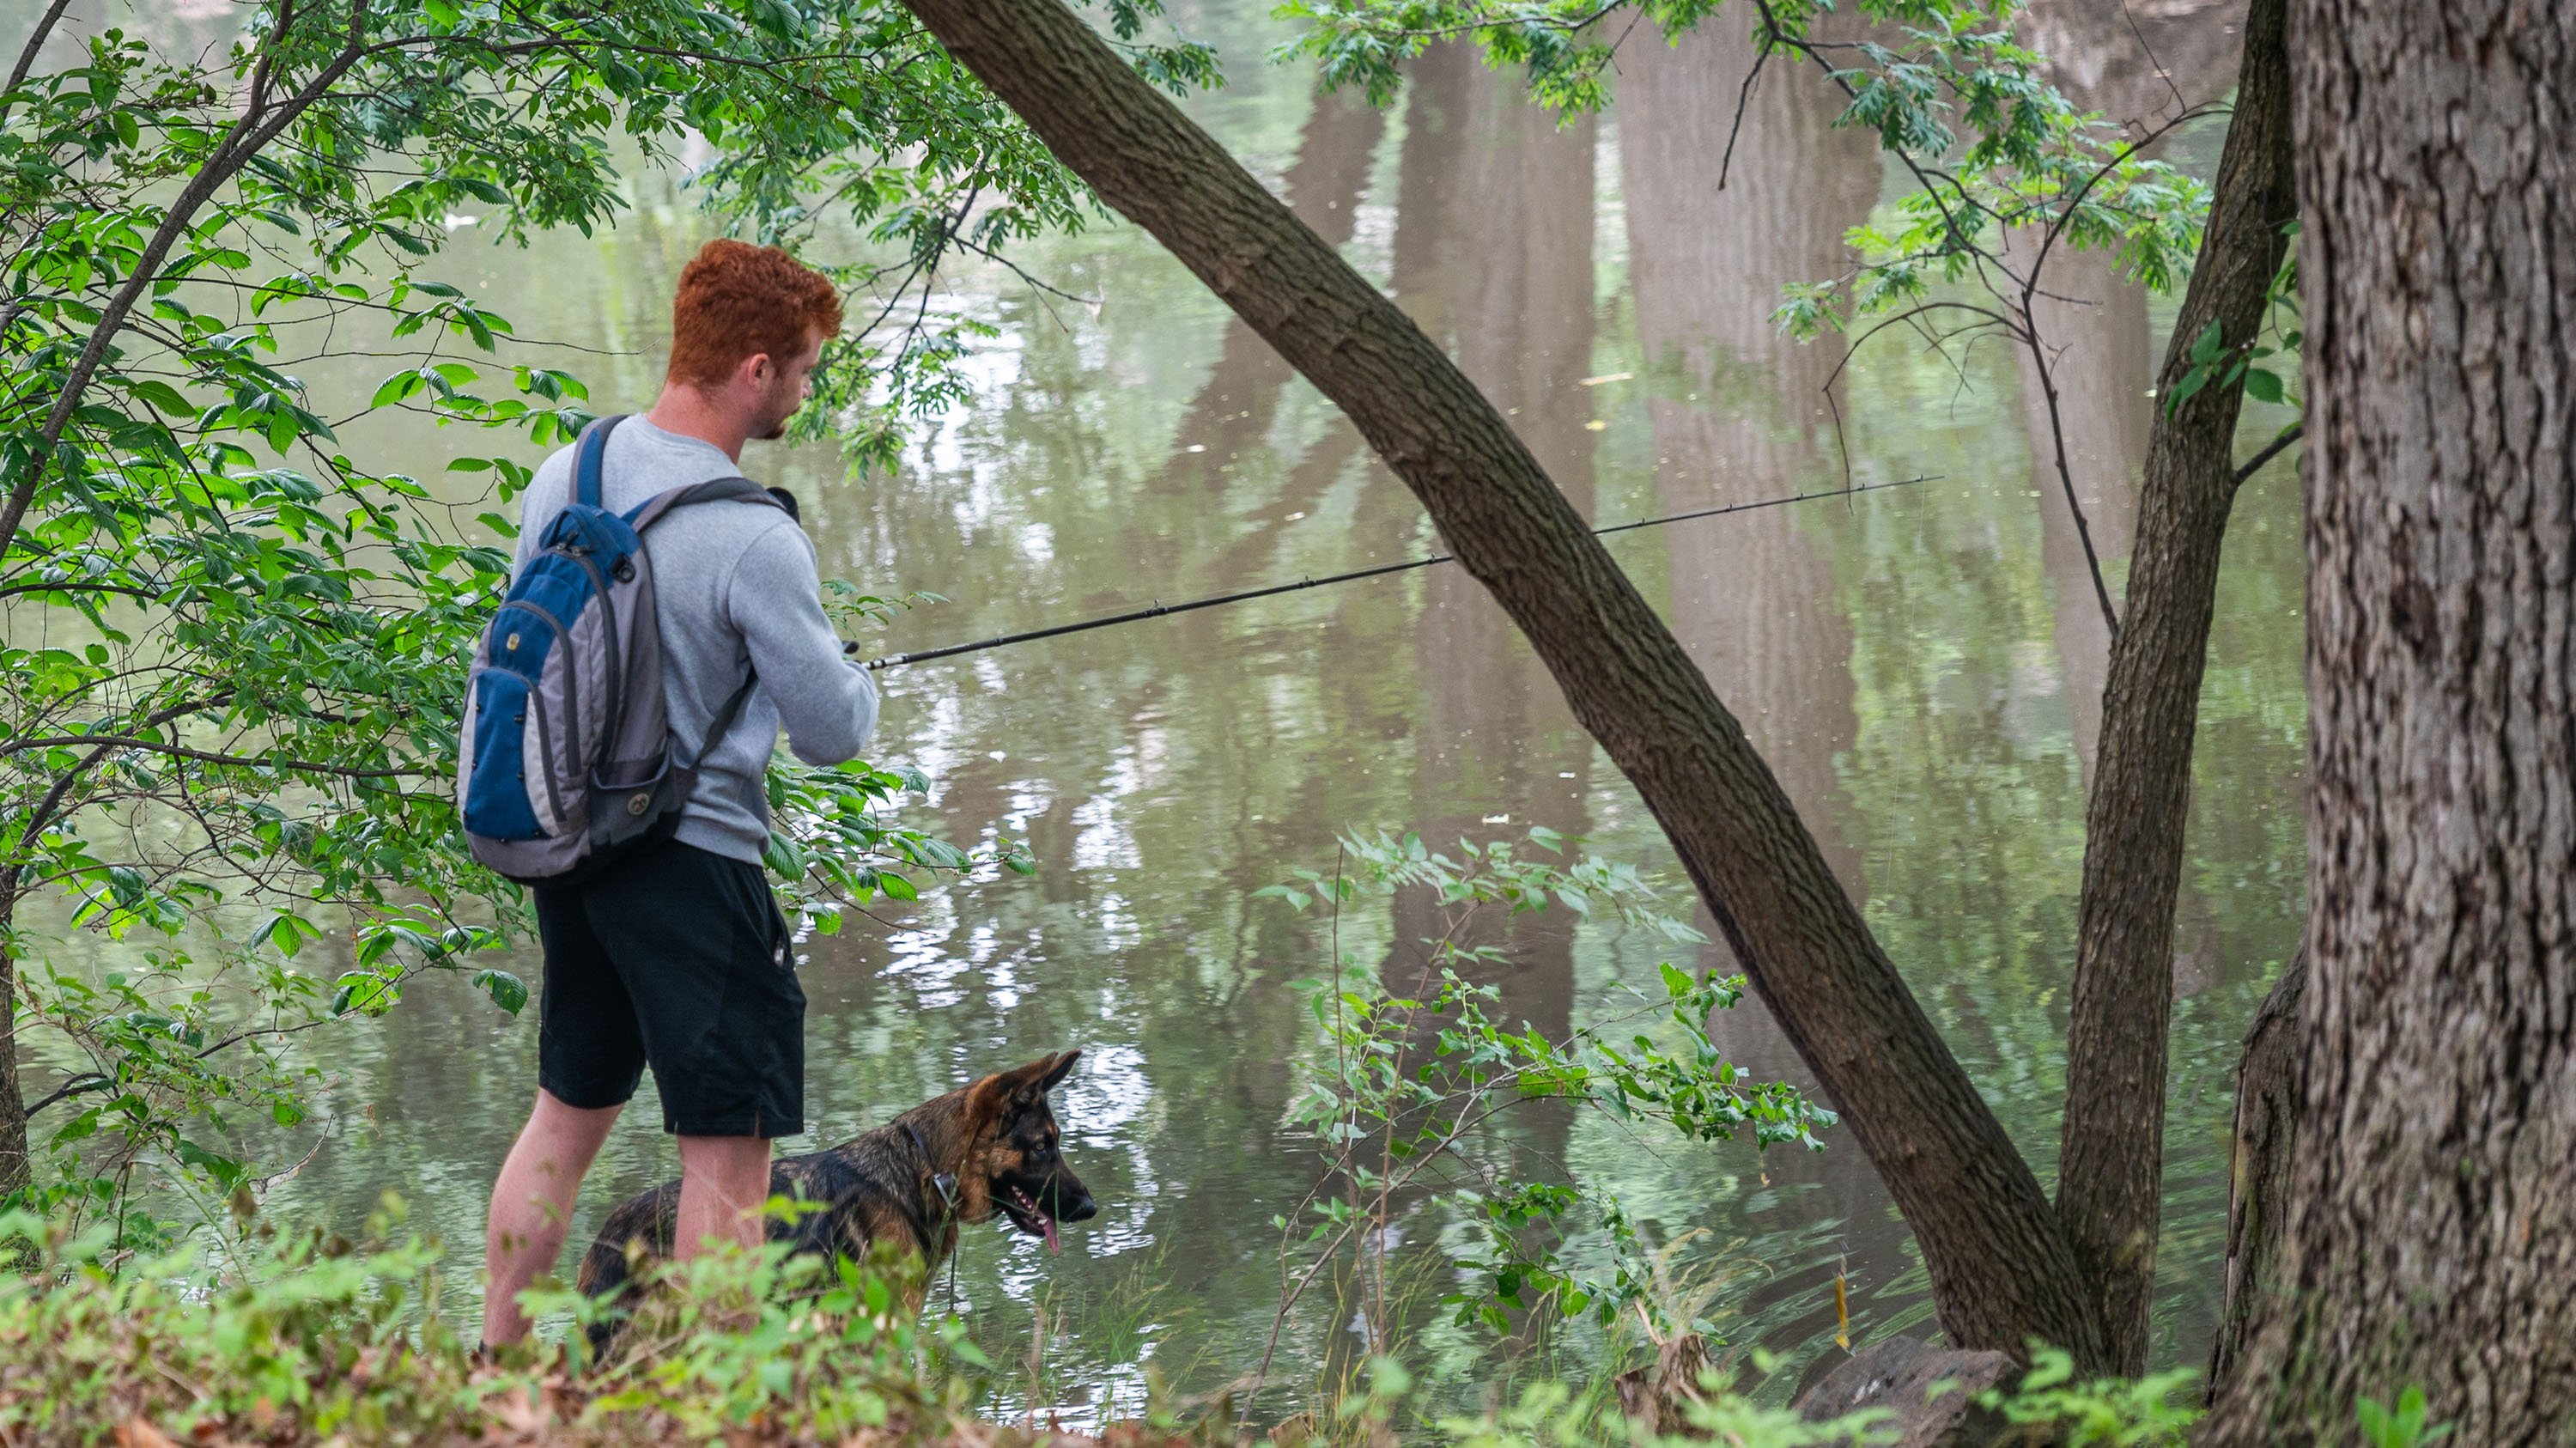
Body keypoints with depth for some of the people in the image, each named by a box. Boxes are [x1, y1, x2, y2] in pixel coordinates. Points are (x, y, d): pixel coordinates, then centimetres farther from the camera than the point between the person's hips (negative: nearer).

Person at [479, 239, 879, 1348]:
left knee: (567, 1114, 20)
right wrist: (856, 679, 9)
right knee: (728, 1154, -1)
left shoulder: (562, 477, 2)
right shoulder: (754, 541, -20)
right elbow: (834, 734, -13)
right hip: (695, 861, -8)